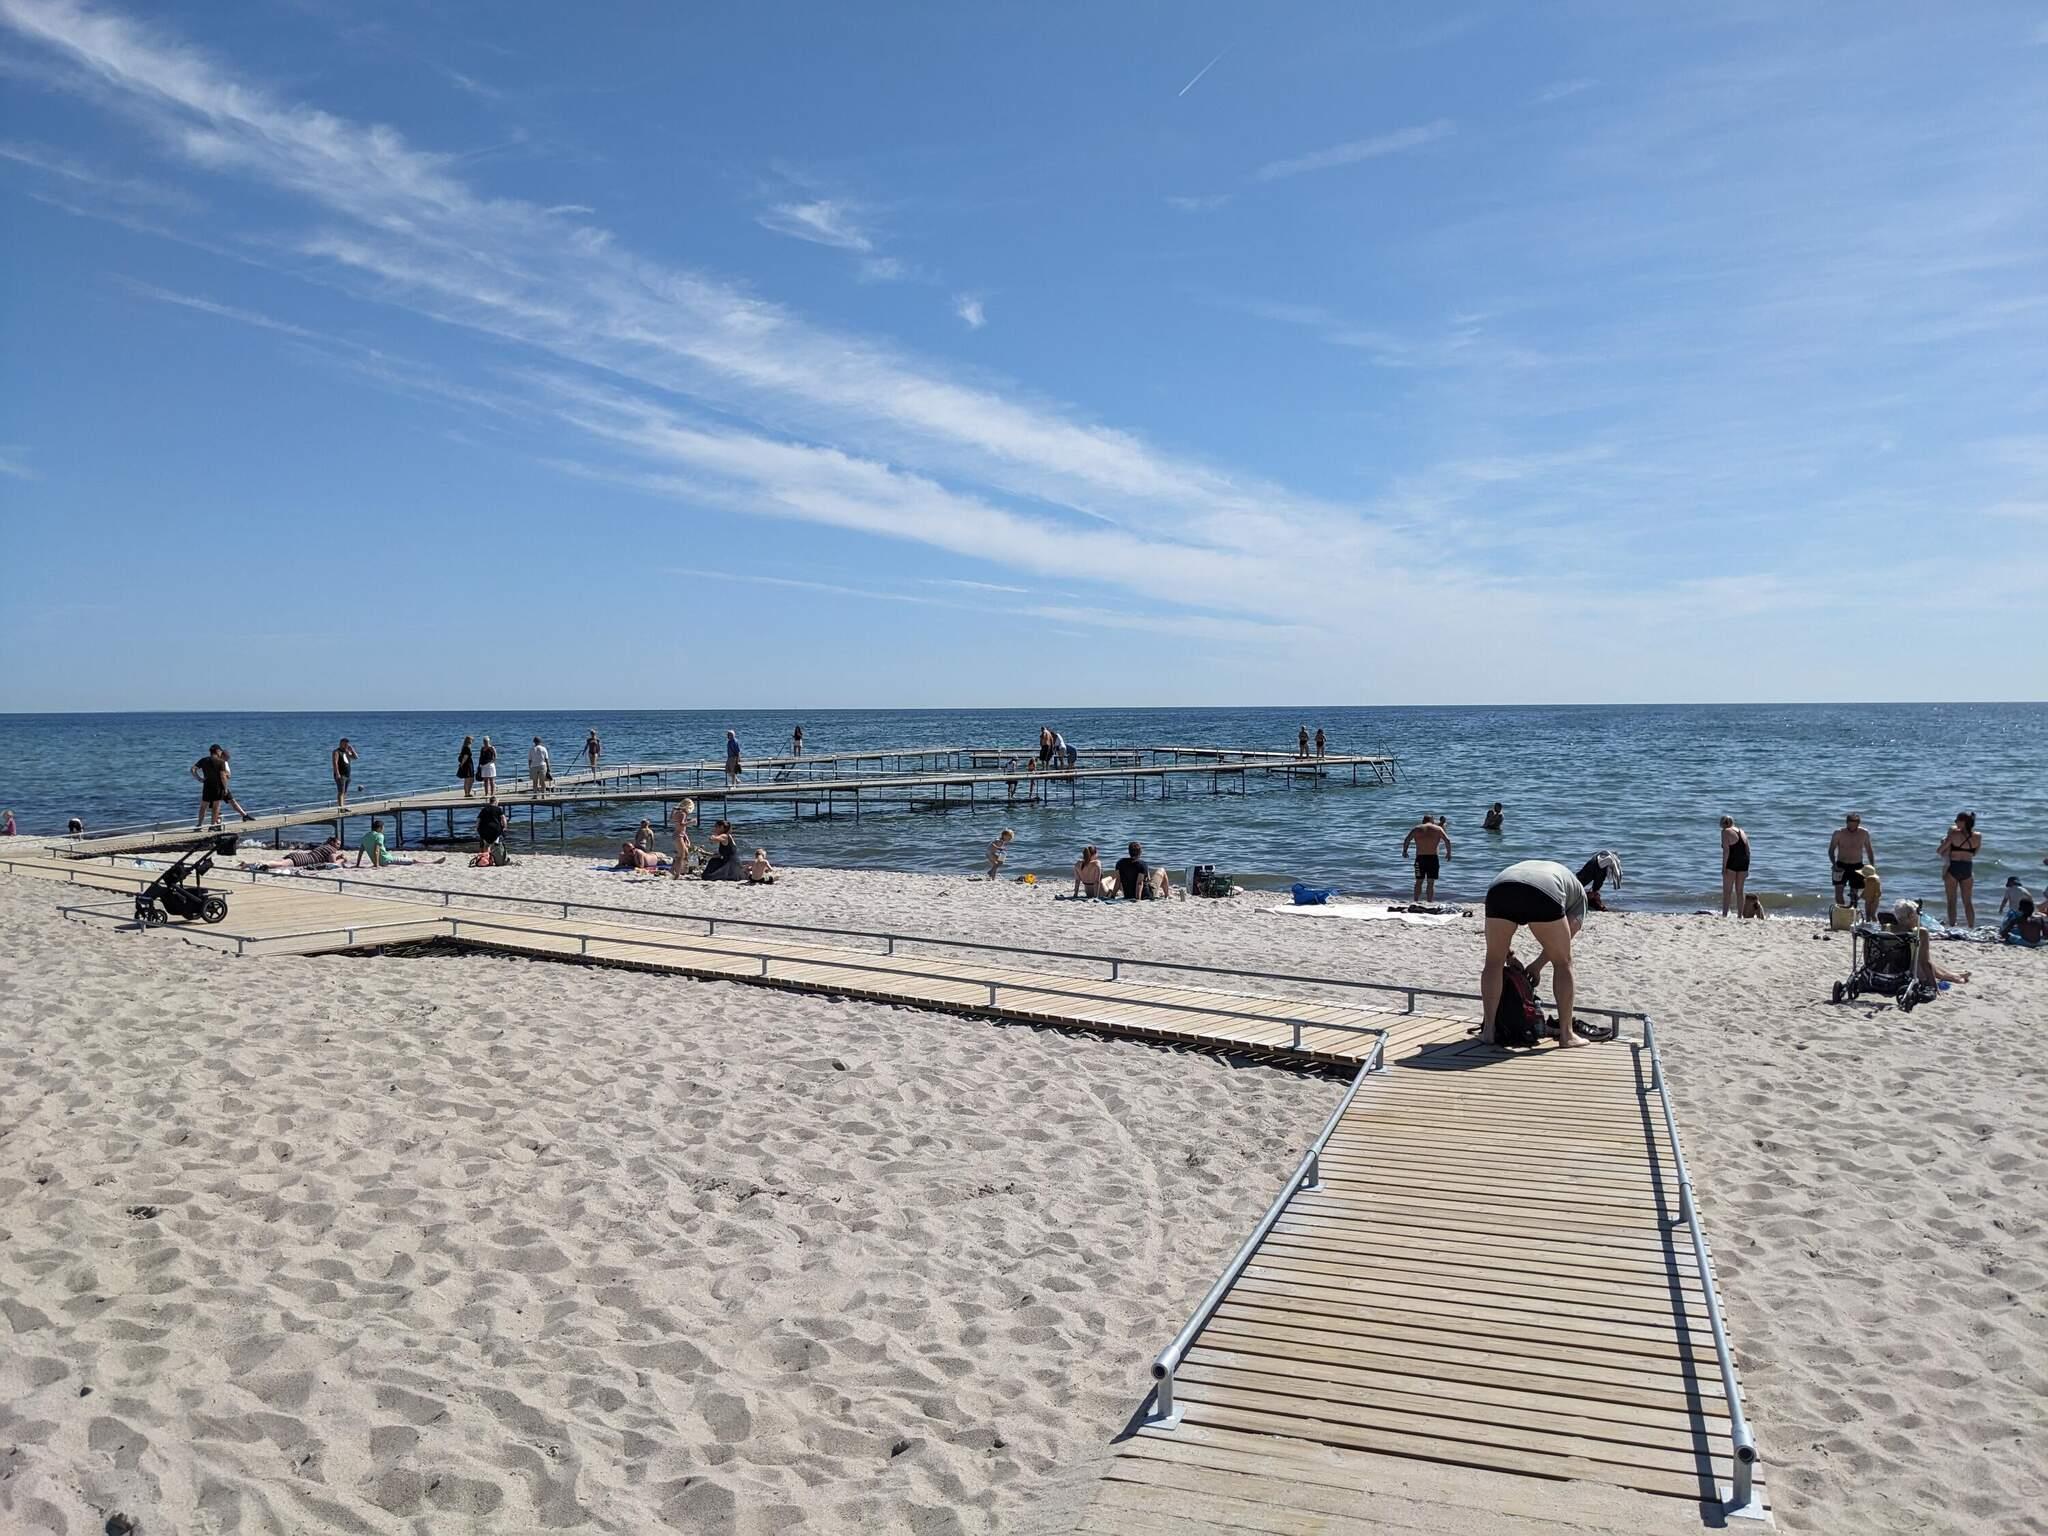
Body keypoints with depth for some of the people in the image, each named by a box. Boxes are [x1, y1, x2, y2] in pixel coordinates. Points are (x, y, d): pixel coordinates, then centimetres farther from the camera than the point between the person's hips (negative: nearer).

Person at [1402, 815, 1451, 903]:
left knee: (1419, 882, 11)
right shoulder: (1438, 829, 8)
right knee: (1431, 883, 5)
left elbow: (1406, 840, -1)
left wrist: (1404, 851, 10)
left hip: (1420, 858, 1)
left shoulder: (1416, 829, 9)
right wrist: (1448, 853, 6)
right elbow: (1447, 840, -4)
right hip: (1433, 858, 0)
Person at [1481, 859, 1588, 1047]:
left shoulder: (1529, 866, 46)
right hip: (1544, 895, -2)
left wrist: (1506, 945, 41)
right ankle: (1566, 1034, 23)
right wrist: (1538, 966, 29)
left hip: (1499, 889, 3)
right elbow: (1569, 933, 23)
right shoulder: (1578, 891, 36)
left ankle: (1488, 1030, 18)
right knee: (1562, 963, 19)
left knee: (1493, 962, 19)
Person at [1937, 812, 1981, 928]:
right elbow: (1975, 853, 13)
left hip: (1953, 868, -3)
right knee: (1968, 902, 13)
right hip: (1968, 869, 3)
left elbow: (1939, 851, -7)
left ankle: (1952, 926, 2)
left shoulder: (1954, 833, -12)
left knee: (1952, 901, 5)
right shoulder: (1978, 836, -1)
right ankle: (1971, 928, 13)